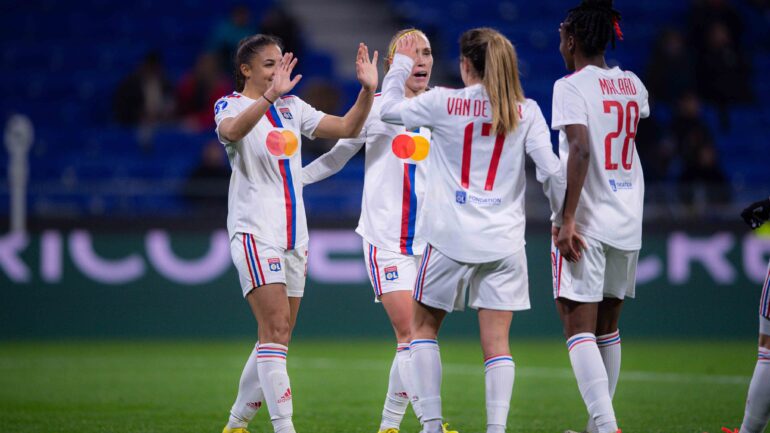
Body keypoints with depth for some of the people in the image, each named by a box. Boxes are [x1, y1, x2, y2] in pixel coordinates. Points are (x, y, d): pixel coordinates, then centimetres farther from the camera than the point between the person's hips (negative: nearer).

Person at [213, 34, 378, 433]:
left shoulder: (292, 107, 13)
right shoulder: (230, 105, -6)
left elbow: (347, 128, 8)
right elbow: (232, 130, -31)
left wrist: (368, 89, -8)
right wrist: (270, 95, -46)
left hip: (293, 233, 7)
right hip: (255, 231, -7)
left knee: (276, 338, 9)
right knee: (275, 330, -18)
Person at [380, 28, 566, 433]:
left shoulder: (444, 103, -4)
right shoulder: (526, 111, 0)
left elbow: (388, 108, 11)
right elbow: (552, 172, -4)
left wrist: (401, 64, 26)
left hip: (451, 236, -1)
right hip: (503, 240, 2)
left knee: (423, 326, 15)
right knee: (497, 342, 2)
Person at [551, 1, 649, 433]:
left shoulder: (571, 86, -10)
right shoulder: (632, 85, 10)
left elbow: (580, 150, -22)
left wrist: (567, 218, -23)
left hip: (586, 223, -7)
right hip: (628, 223, 7)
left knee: (579, 327, -7)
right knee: (607, 325, 16)